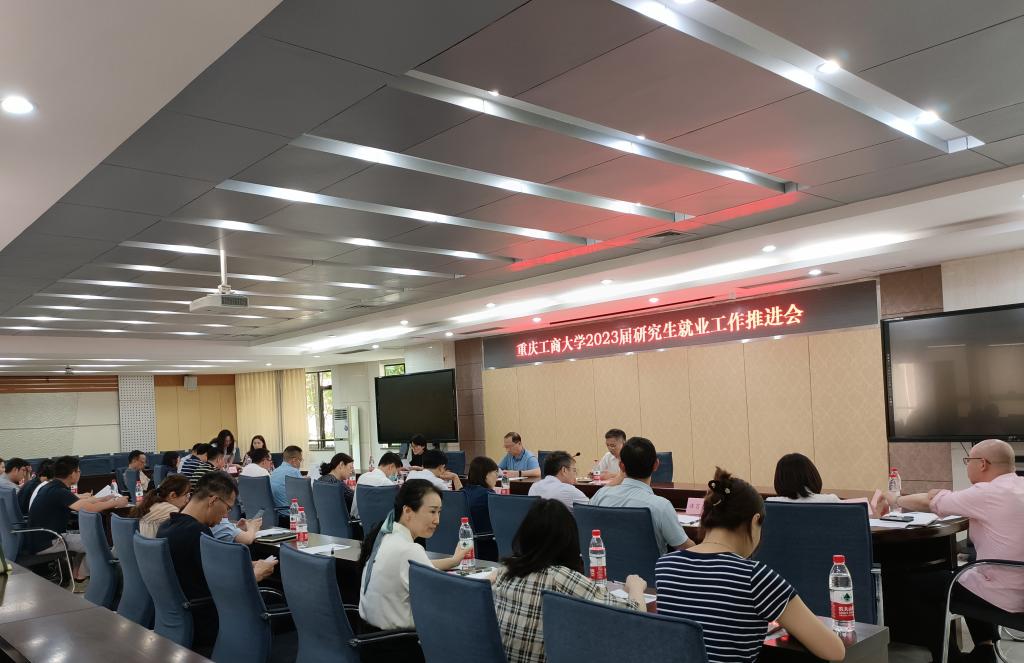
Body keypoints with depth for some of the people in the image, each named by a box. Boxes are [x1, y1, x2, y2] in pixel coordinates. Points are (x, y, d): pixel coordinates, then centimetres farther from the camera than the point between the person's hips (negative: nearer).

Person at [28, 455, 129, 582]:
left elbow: (79, 500, 19)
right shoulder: (58, 492, -24)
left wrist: (104, 499, 21)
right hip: (46, 543, -10)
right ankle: (79, 578, 12)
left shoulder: (52, 486, 6)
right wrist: (115, 503, -16)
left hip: (42, 537, 10)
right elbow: (89, 508, -30)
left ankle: (75, 575, 19)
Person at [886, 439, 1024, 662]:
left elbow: (929, 502, -7)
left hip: (1005, 598, -8)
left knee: (913, 584, 7)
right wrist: (947, 497, 8)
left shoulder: (988, 493, -19)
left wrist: (897, 500, 10)